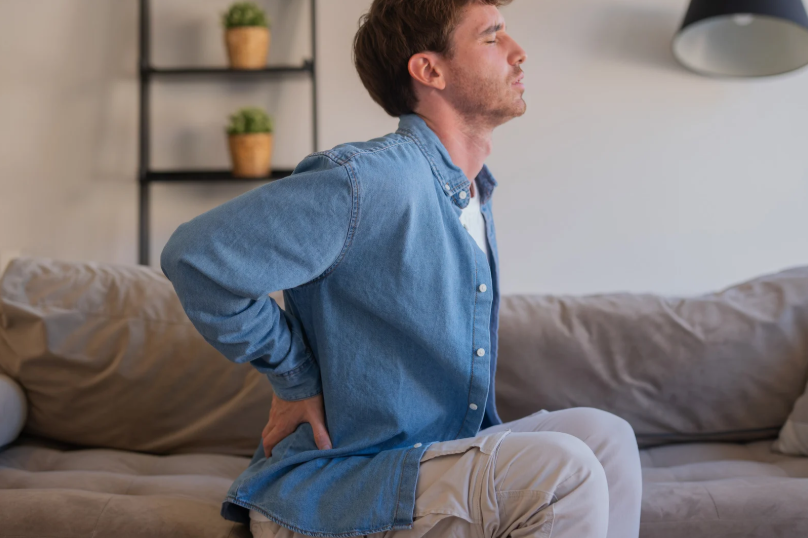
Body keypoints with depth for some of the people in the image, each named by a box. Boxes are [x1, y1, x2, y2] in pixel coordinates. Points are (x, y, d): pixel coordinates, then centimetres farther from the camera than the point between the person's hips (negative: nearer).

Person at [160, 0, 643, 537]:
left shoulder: (475, 197, 11)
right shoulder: (368, 180, -20)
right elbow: (197, 256, -25)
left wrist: (488, 433, 12)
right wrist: (296, 379, -14)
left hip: (434, 457, 9)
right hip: (321, 491, -9)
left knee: (603, 433, -8)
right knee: (562, 471, -24)